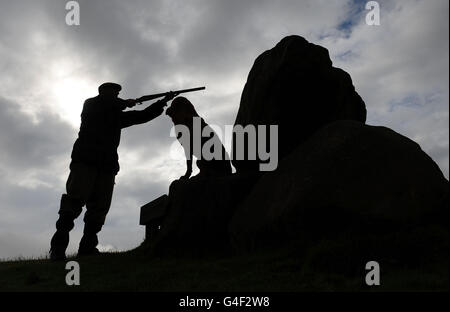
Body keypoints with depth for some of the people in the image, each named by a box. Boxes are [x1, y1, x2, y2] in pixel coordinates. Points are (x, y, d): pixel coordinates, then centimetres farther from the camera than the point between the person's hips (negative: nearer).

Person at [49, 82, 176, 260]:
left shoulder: (118, 116, 27)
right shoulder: (90, 104, 12)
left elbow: (144, 116, 27)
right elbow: (105, 104, -11)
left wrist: (164, 101, 20)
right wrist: (126, 103, 0)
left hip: (107, 165, 6)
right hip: (85, 160, -6)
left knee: (100, 206, -5)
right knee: (75, 200, -18)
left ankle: (87, 247, -7)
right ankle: (58, 247, -20)